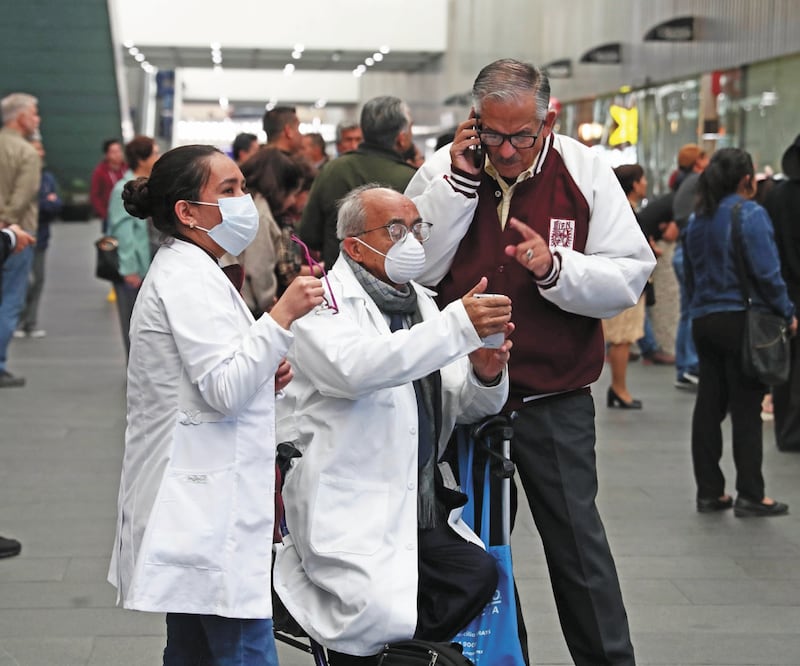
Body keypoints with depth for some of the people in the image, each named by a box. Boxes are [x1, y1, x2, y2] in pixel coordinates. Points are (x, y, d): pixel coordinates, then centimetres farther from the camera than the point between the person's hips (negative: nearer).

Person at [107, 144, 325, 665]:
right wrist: (283, 317, -22)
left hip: (197, 500, 11)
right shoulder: (189, 279, -14)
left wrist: (265, 377, 9)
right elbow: (224, 391, -20)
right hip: (209, 503, -11)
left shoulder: (185, 271, 19)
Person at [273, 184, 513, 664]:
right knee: (382, 618, -25)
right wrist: (457, 326, -32)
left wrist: (486, 376, -8)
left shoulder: (421, 304, 17)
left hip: (421, 507, 7)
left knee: (479, 575, -17)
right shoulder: (326, 302, -5)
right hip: (351, 512, -7)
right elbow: (356, 368, -28)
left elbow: (467, 406, 16)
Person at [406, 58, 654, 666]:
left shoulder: (584, 172, -6)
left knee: (577, 541, 6)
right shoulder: (444, 169, -4)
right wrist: (459, 183, -17)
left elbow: (629, 277, -8)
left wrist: (556, 267, -23)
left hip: (554, 402, -2)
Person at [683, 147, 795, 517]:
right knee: (746, 410, -2)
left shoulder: (696, 219, 12)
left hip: (703, 320, 7)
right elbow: (767, 271, -16)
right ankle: (750, 496, 2)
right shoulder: (750, 214, -11)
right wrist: (787, 313, -6)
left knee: (708, 406, 9)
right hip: (742, 320, -7)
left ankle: (709, 492, 13)